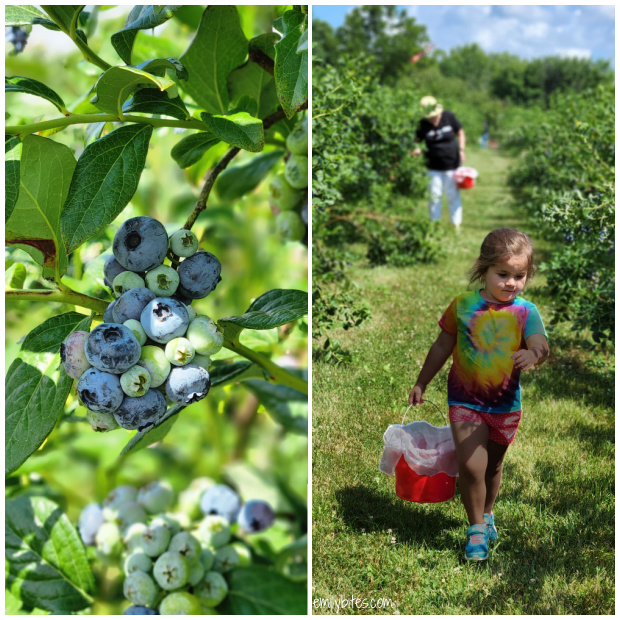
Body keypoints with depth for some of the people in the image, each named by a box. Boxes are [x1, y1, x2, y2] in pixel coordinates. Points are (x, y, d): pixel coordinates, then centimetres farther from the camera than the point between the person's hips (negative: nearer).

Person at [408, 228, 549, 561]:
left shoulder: (526, 312, -10)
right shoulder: (464, 305, -9)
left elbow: (541, 344, -27)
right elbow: (443, 347, 3)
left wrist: (534, 354, -52)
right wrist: (421, 384, 11)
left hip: (506, 405, 1)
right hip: (465, 401, -1)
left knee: (493, 465, 19)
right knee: (471, 465, -13)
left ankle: (486, 513, 46)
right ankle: (476, 528, 9)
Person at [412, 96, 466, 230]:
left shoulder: (449, 117, -6)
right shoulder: (423, 124, -7)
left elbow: (460, 132, 6)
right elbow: (416, 141, 1)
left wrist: (461, 150, -4)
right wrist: (416, 150, -22)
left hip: (451, 164, 0)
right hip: (434, 166, 0)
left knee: (453, 195, 4)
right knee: (435, 195, 2)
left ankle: (456, 224, 13)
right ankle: (434, 223, 14)